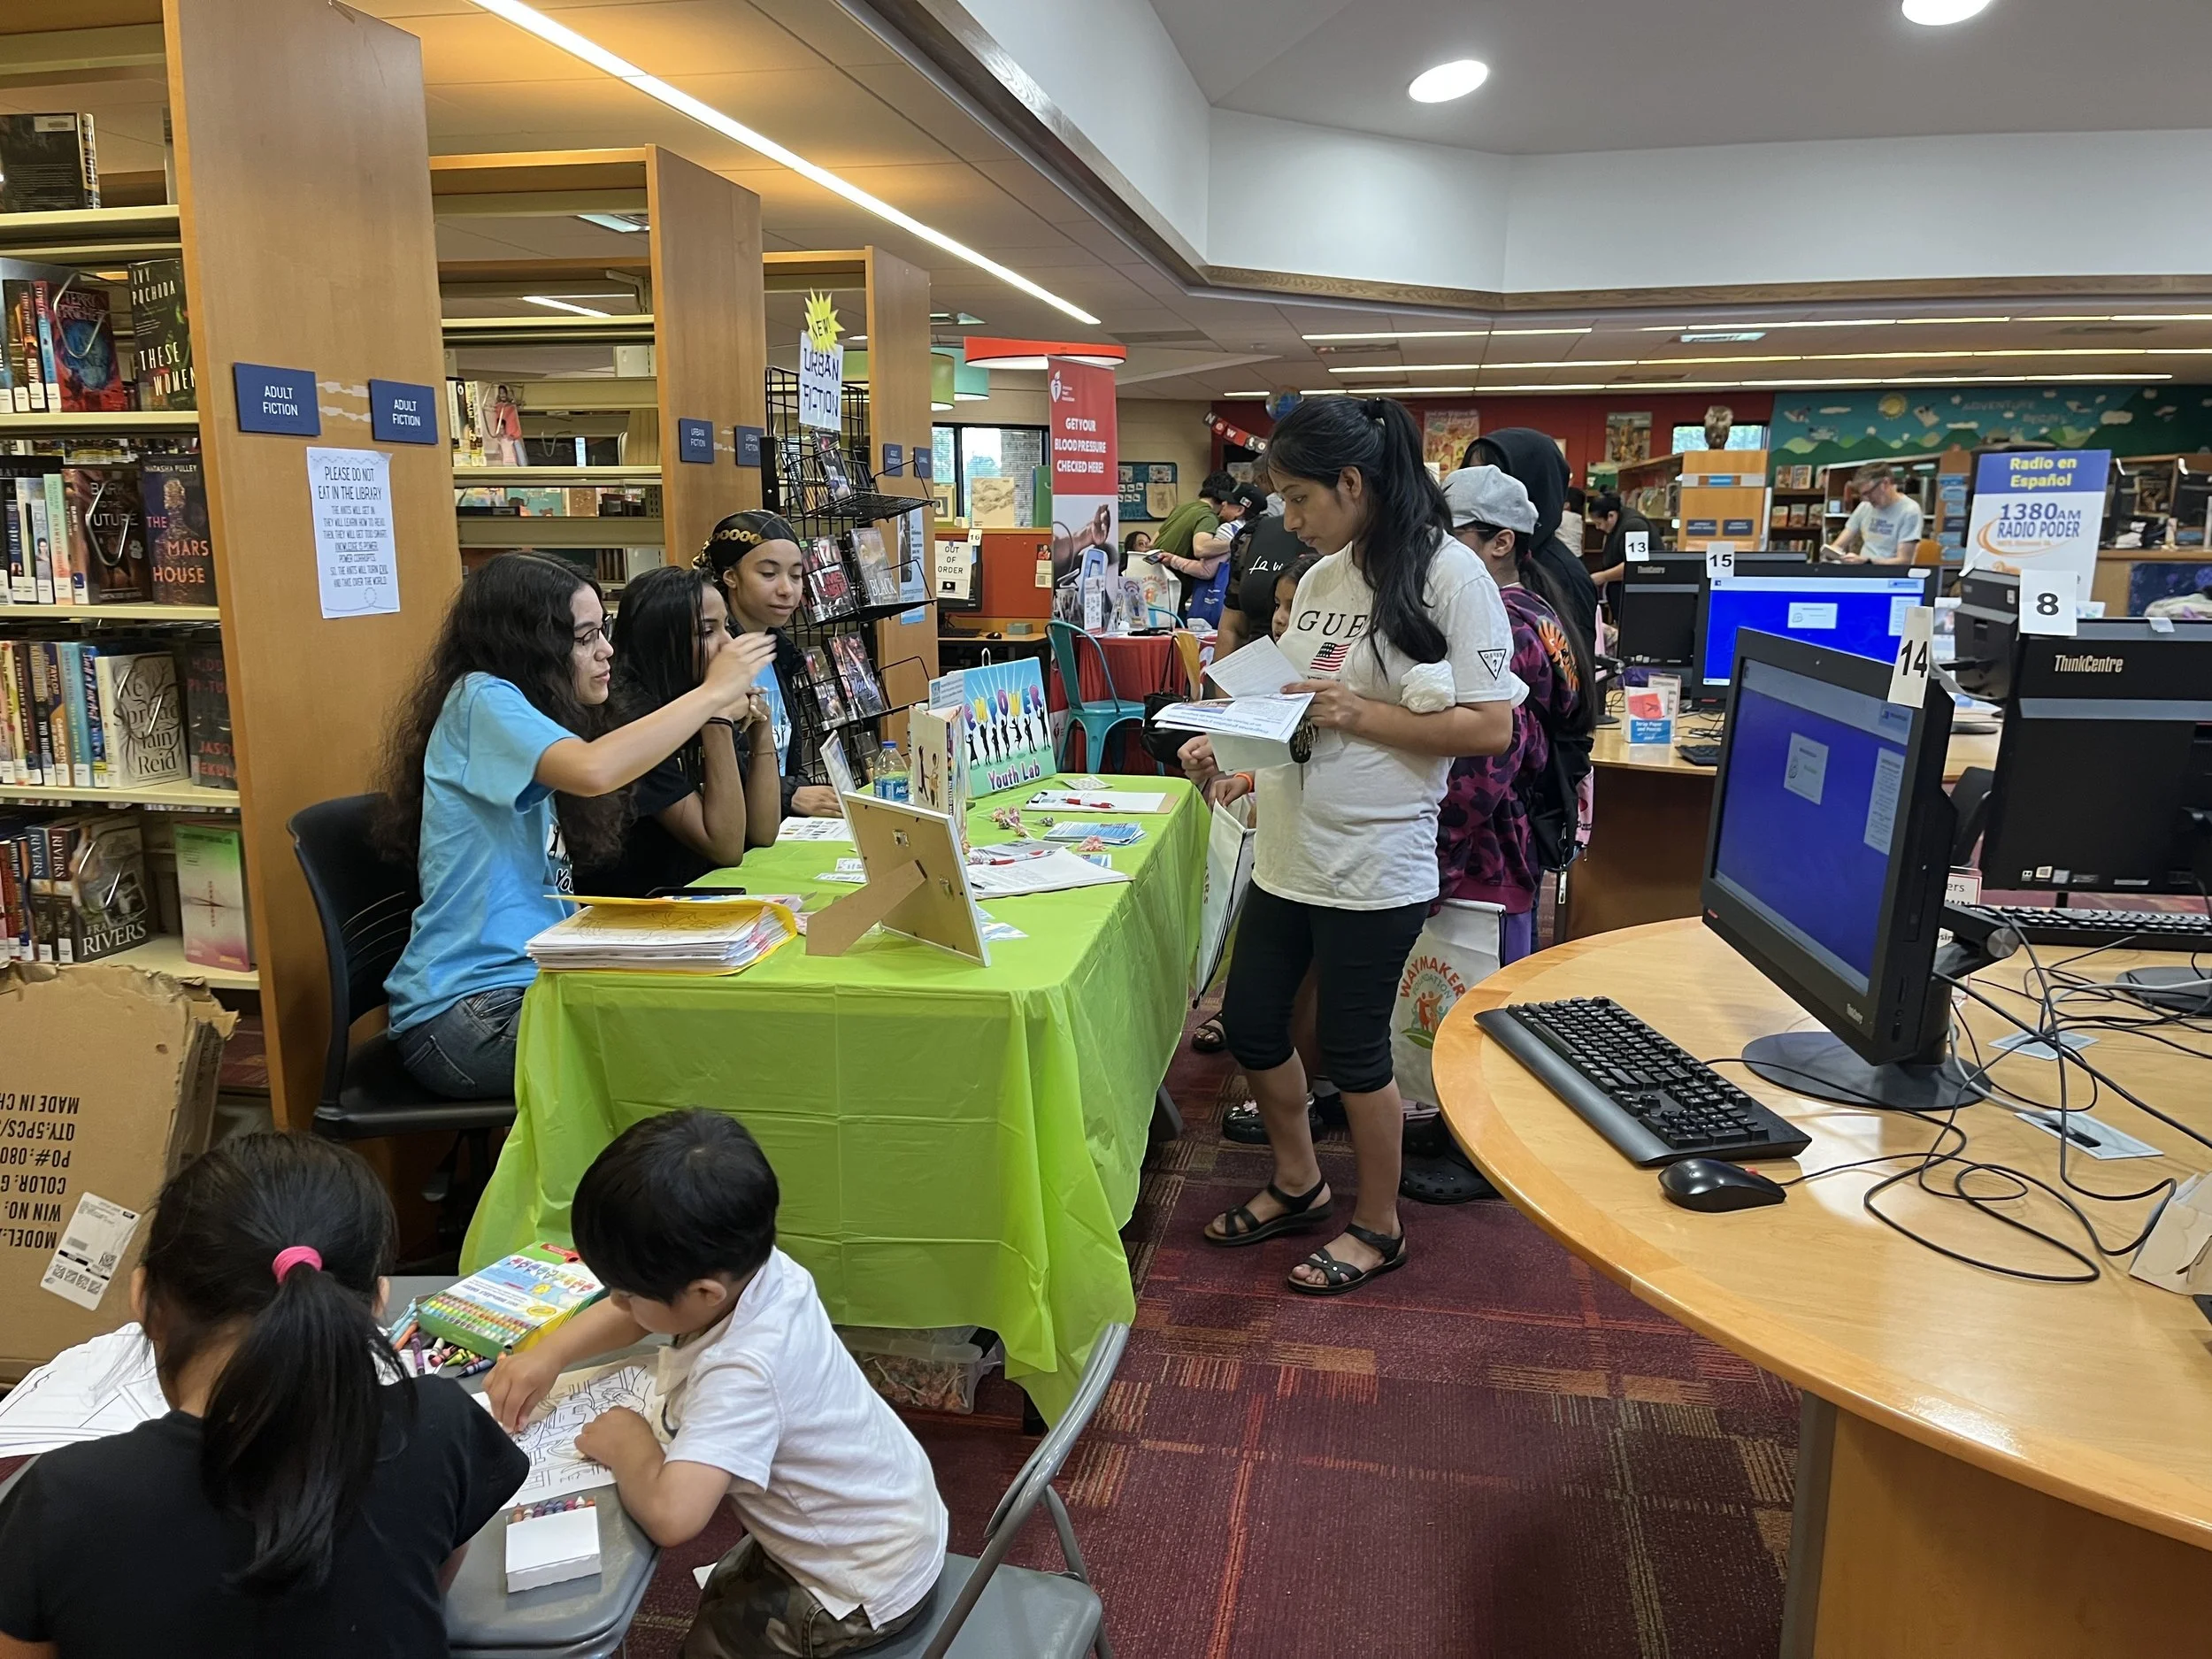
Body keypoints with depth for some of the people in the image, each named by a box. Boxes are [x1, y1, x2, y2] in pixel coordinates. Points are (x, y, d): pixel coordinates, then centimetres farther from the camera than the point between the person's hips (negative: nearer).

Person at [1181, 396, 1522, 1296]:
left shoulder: (1448, 574, -13)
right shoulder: (1321, 578, 9)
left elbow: (1490, 725, -16)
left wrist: (1357, 715, -20)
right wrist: (1229, 743, 0)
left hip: (1373, 861, -8)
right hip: (1289, 849, 8)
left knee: (1350, 1048, 5)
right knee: (1250, 1022, 15)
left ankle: (1377, 1226, 29)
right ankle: (1298, 1185, 38)